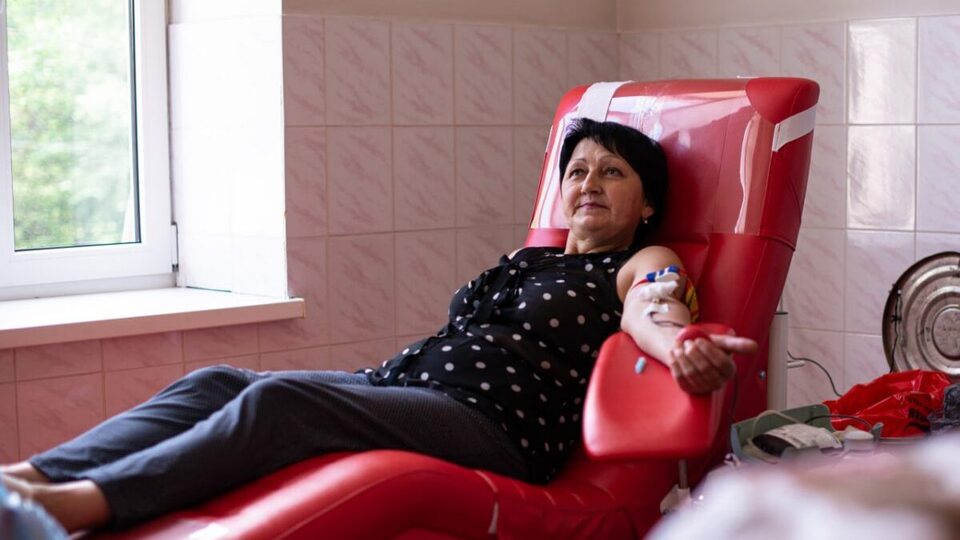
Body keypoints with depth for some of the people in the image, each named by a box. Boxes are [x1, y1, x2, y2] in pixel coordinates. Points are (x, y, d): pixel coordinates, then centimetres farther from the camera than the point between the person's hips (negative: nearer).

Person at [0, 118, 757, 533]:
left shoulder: (644, 264, 7)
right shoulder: (527, 260, 29)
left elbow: (652, 312, -17)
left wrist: (683, 348, -43)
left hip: (496, 430, -8)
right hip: (399, 385, 8)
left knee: (278, 400, -30)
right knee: (216, 382, -10)